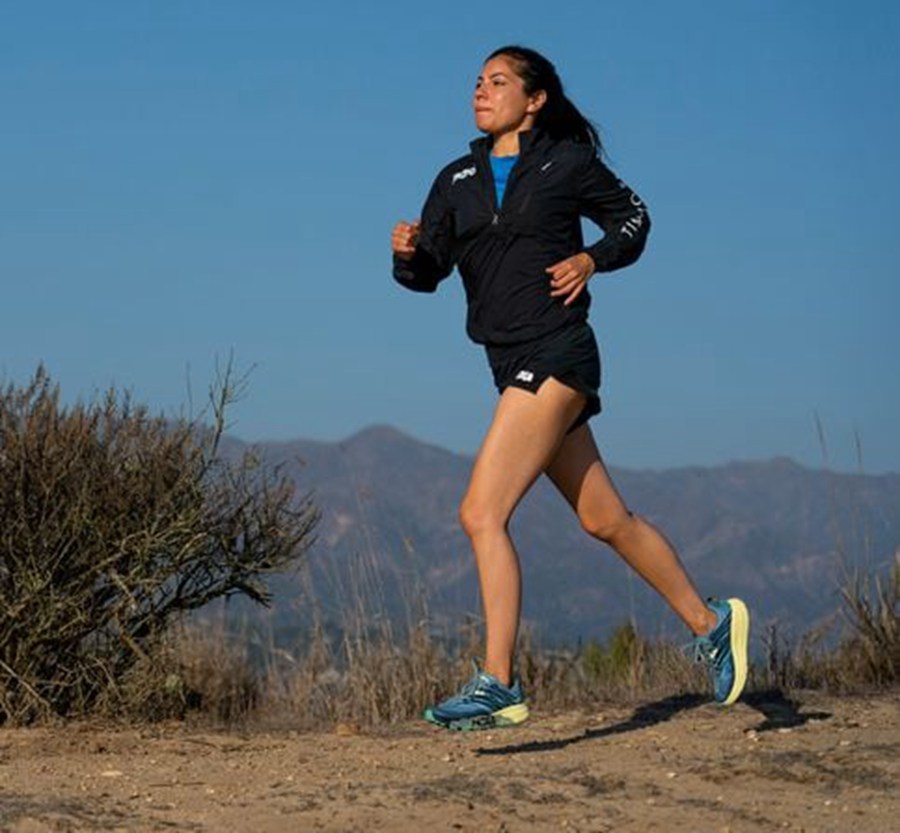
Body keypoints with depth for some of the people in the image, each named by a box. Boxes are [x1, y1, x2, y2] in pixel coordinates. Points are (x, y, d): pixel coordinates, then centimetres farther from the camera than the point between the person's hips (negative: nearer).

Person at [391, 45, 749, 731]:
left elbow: (633, 218, 10)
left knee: (482, 512, -17)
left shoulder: (568, 162, -2)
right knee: (606, 520, 14)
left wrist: (592, 258, -7)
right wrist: (408, 252, -13)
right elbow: (427, 273, 9)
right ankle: (711, 623, 29)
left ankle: (499, 685, -17)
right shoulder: (458, 180, 13)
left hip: (557, 353, -7)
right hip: (514, 366, 7)